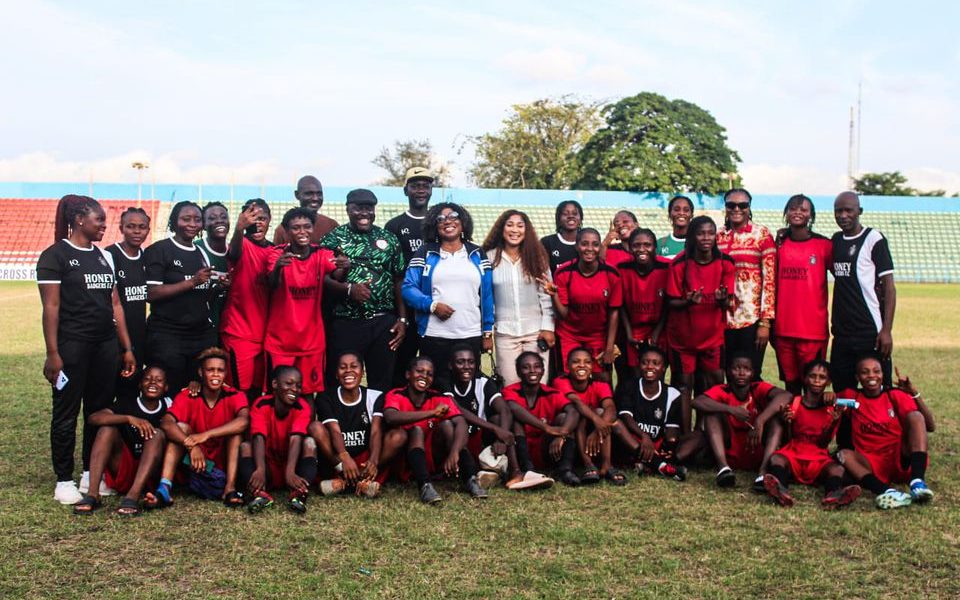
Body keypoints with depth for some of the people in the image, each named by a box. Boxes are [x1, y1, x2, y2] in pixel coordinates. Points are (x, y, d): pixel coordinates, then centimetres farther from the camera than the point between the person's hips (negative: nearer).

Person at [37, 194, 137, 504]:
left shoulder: (104, 256, 14)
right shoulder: (56, 255, -5)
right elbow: (51, 307, -10)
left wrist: (127, 347, 10)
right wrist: (52, 354, -15)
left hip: (106, 345, 6)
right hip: (72, 346, -6)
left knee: (100, 410, 10)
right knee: (67, 412, 2)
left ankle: (91, 474, 21)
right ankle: (64, 481, 10)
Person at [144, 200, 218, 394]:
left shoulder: (202, 254, 15)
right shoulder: (159, 250, -3)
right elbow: (151, 294, -12)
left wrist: (219, 287, 1)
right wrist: (192, 282, -17)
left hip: (203, 335, 5)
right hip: (167, 336, -5)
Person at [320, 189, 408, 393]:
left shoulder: (389, 240, 10)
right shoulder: (333, 238, 2)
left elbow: (399, 282, 12)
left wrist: (402, 319, 6)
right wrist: (349, 289, -20)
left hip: (384, 324, 3)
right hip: (345, 323, -2)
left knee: (382, 383, 8)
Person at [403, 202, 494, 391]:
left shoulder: (477, 255, 13)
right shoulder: (424, 254, 7)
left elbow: (487, 295, 11)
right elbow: (408, 288, 0)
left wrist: (488, 332, 6)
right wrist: (432, 305, -16)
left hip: (471, 337, 2)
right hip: (434, 337, -1)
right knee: (436, 388, 1)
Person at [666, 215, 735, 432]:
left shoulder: (725, 263, -6)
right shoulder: (680, 264, -12)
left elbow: (727, 303, -2)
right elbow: (672, 301, -8)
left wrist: (722, 299, -26)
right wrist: (687, 302, -29)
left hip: (713, 335, 2)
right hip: (684, 335, -2)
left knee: (716, 383, 4)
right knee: (686, 384, 3)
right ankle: (686, 435, 9)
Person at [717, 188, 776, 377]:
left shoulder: (762, 235, -4)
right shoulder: (718, 236, 9)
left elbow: (770, 279, -7)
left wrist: (766, 321, -12)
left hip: (752, 318, -4)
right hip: (724, 318, 4)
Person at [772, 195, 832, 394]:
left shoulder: (824, 245, -1)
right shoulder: (779, 244, 9)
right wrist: (770, 322, 12)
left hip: (813, 330, -3)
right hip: (783, 329, 3)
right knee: (790, 383, 10)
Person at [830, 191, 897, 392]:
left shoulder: (874, 239, -6)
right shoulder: (836, 240, 13)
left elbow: (889, 287, -7)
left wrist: (887, 330, -14)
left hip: (871, 332, -6)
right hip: (841, 333, 6)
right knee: (842, 392, 9)